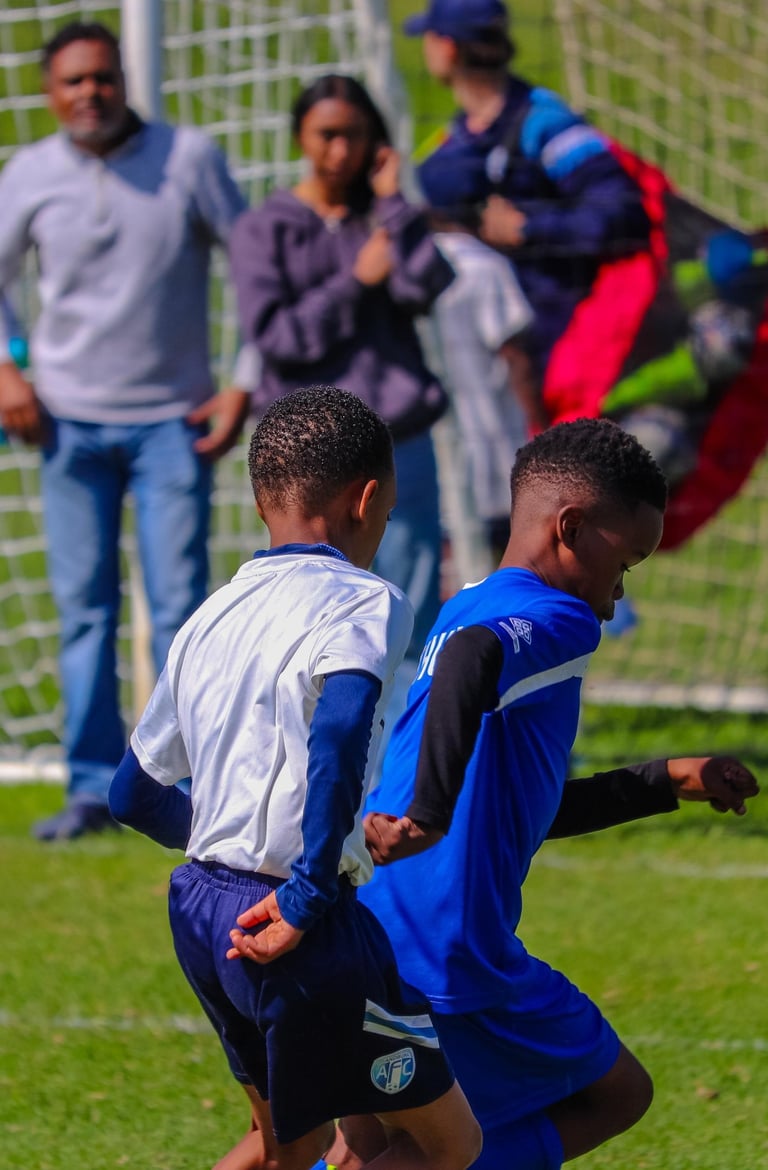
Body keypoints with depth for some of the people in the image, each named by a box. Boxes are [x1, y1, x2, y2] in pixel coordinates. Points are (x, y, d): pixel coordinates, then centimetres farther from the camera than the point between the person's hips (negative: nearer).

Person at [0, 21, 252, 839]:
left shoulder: (189, 158, -3)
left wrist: (245, 385, -3)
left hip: (173, 419, -1)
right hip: (70, 421, 2)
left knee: (179, 608, -4)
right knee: (83, 609, 2)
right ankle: (94, 787, 8)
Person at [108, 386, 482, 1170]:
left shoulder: (209, 618, 14)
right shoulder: (362, 603, -8)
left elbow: (135, 794, 21)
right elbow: (340, 728, -29)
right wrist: (308, 897, -24)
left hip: (196, 904, 8)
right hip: (289, 919, -8)